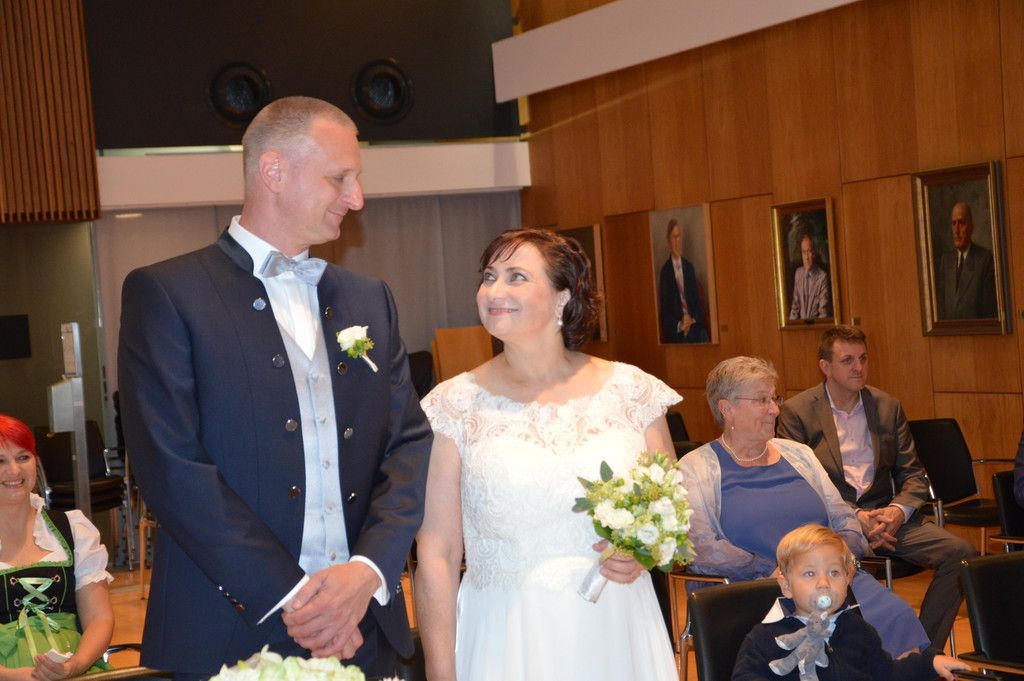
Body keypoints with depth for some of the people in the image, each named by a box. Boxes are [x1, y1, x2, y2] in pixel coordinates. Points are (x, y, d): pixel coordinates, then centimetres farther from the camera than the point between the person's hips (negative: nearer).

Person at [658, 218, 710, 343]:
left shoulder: (689, 266, 15)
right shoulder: (665, 271, 0)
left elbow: (697, 300, 14)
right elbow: (664, 309, -2)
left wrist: (692, 319, -5)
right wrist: (678, 325, -16)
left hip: (694, 329, 3)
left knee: (704, 338, -25)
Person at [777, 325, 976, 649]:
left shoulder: (889, 407, 14)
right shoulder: (796, 412, 2)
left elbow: (913, 474, 12)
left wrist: (898, 510, -11)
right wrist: (854, 516, -16)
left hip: (886, 515, 4)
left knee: (960, 552, -18)